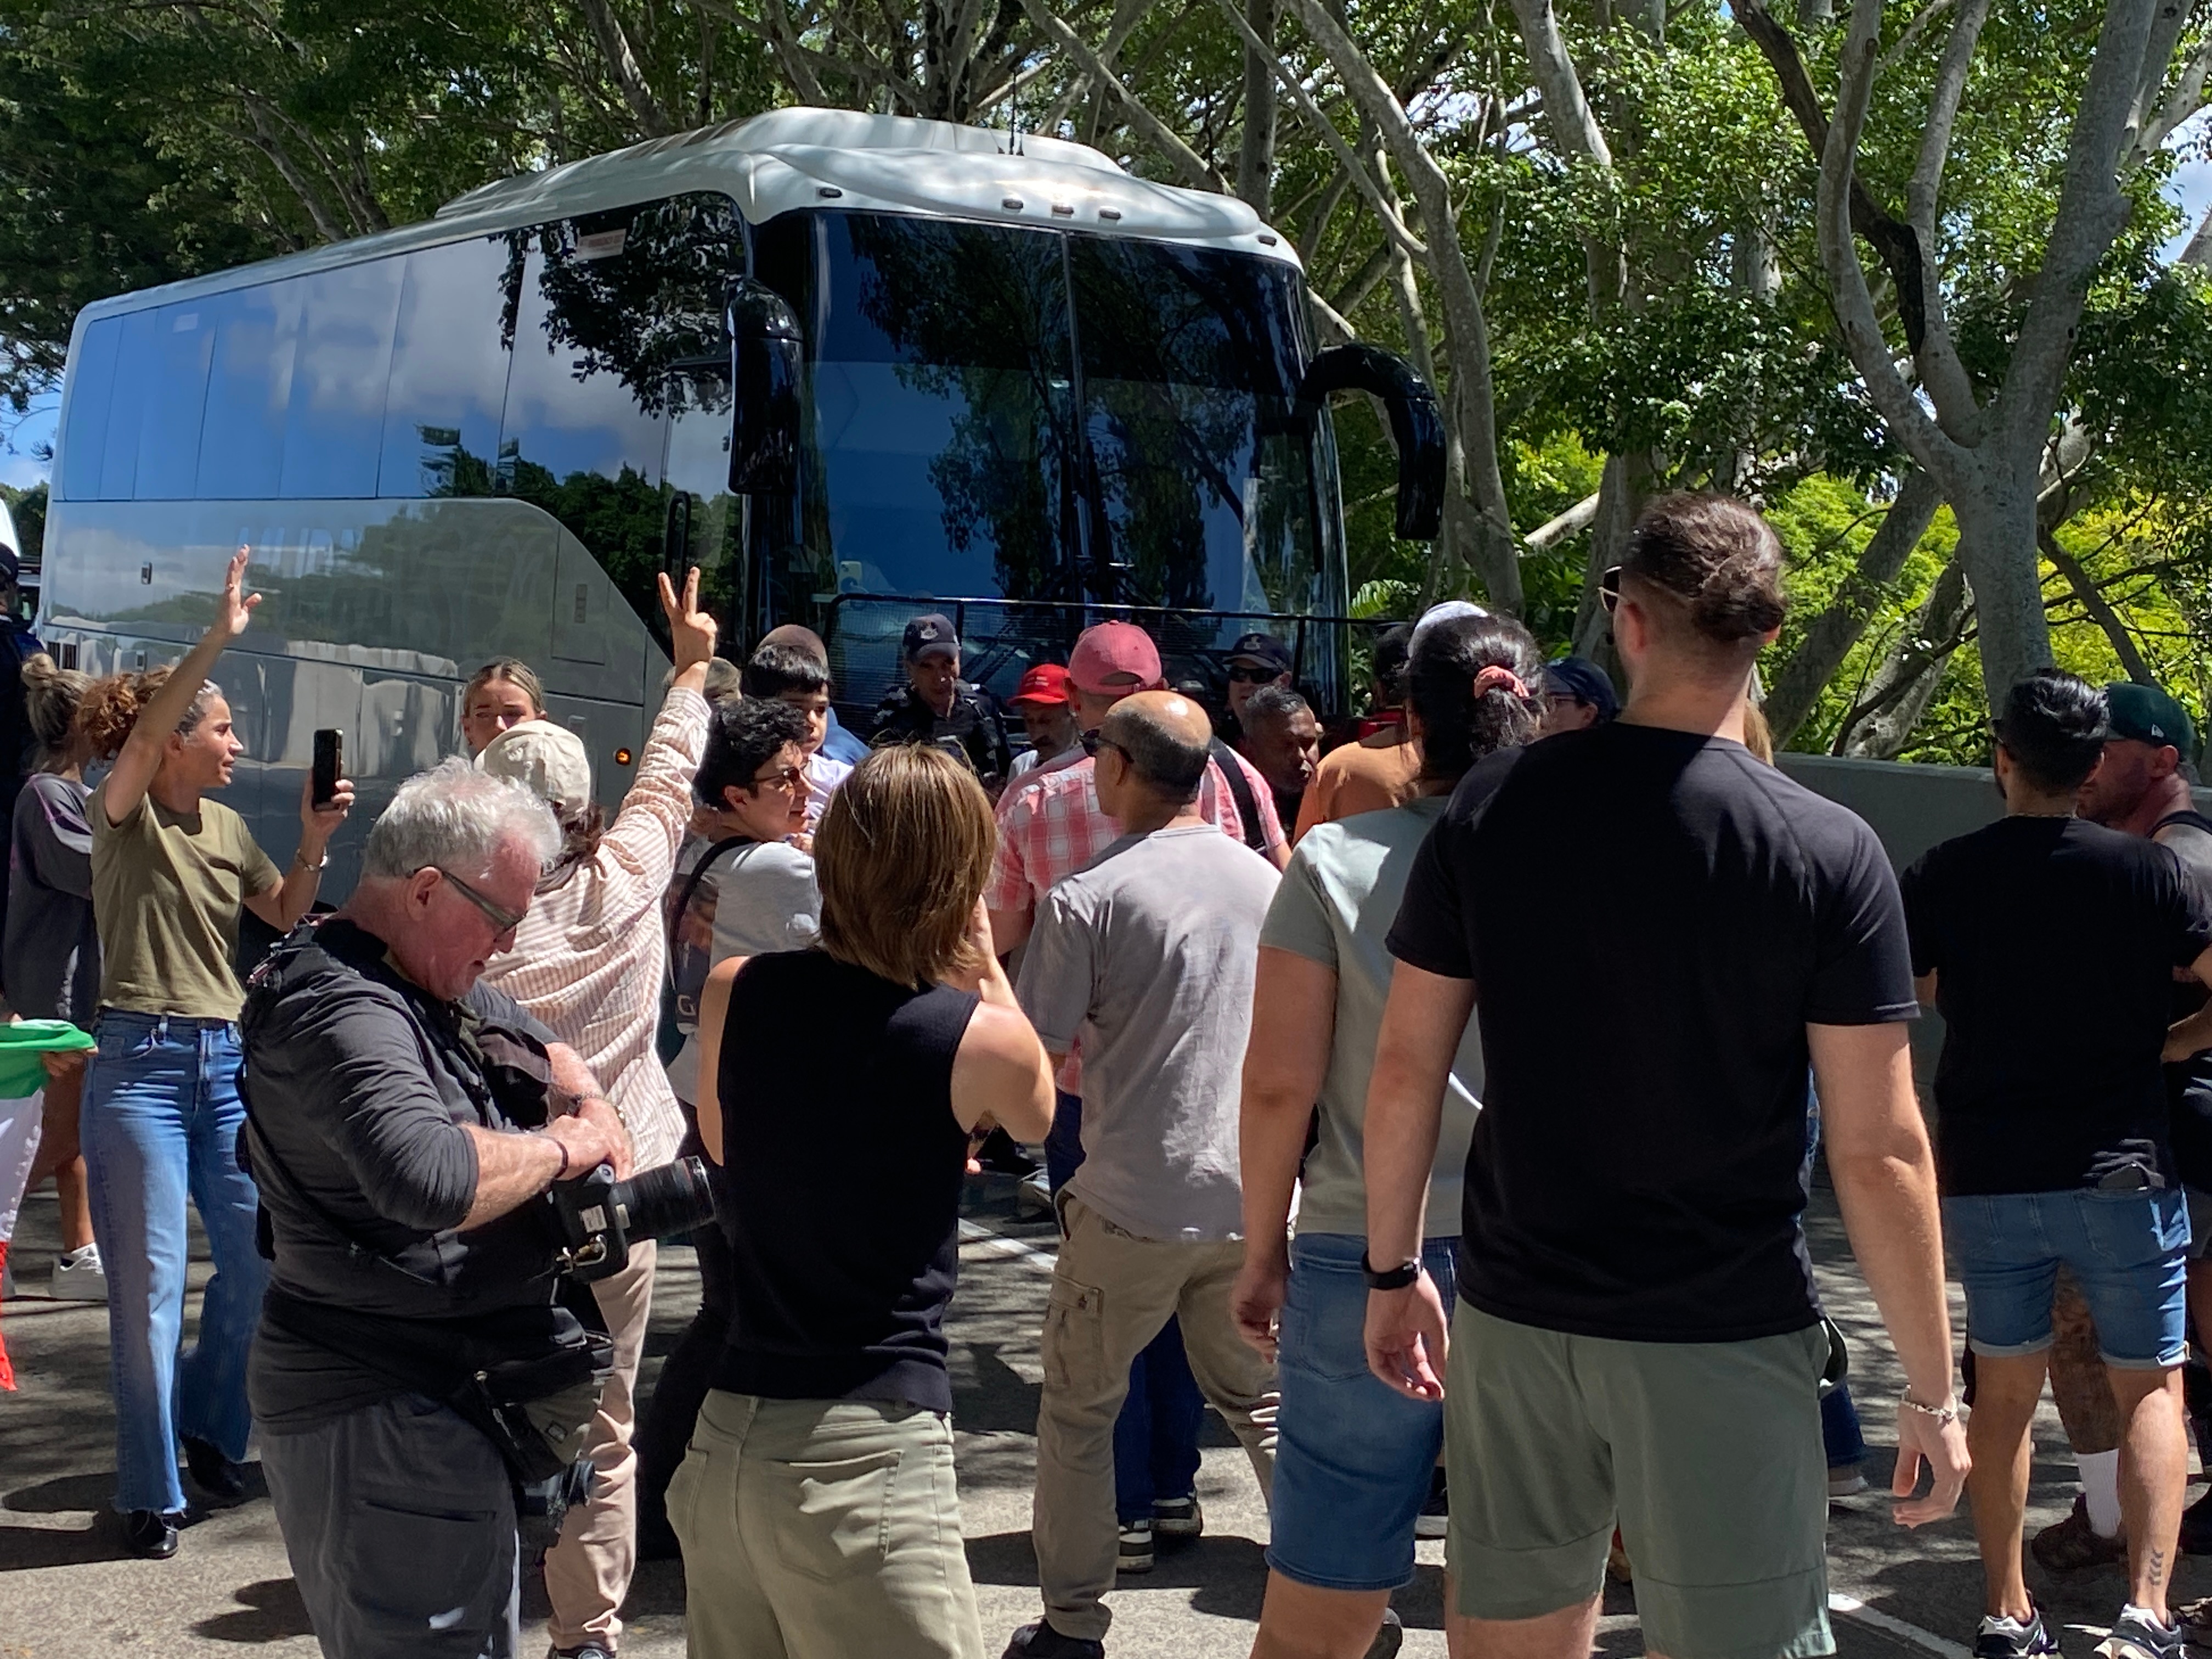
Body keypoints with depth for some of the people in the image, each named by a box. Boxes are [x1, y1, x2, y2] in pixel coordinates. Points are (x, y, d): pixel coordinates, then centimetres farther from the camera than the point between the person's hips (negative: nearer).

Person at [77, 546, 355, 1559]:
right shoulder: (123, 815, -5)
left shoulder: (227, 827, 12)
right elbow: (142, 732, -24)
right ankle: (151, 1494, 9)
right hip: (141, 1064, -6)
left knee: (260, 1254, 9)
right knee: (149, 1284, -2)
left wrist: (315, 842, 0)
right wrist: (220, 636, -31)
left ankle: (209, 1421, 32)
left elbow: (287, 917, 16)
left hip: (226, 1059, 6)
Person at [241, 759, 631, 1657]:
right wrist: (558, 1150, -24)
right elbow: (428, 1177, -41)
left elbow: (545, 1051, 24)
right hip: (382, 1412, -11)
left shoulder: (430, 980, 9)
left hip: (438, 1394, 11)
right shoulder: (341, 1009, -24)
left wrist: (586, 1102, 1)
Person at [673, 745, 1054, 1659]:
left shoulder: (734, 992, 0)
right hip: (867, 1451, -5)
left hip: (722, 1434, 5)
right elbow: (1036, 1112, 15)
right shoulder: (978, 1035, -10)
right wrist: (985, 962, 15)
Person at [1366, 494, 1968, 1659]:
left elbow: (1404, 1070, 0)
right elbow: (1878, 1151, -11)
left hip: (1515, 1318, 3)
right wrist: (1931, 1389, -1)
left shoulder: (1493, 811, -4)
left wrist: (1393, 1270, 13)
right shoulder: (1831, 856, -11)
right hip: (1725, 1341, -3)